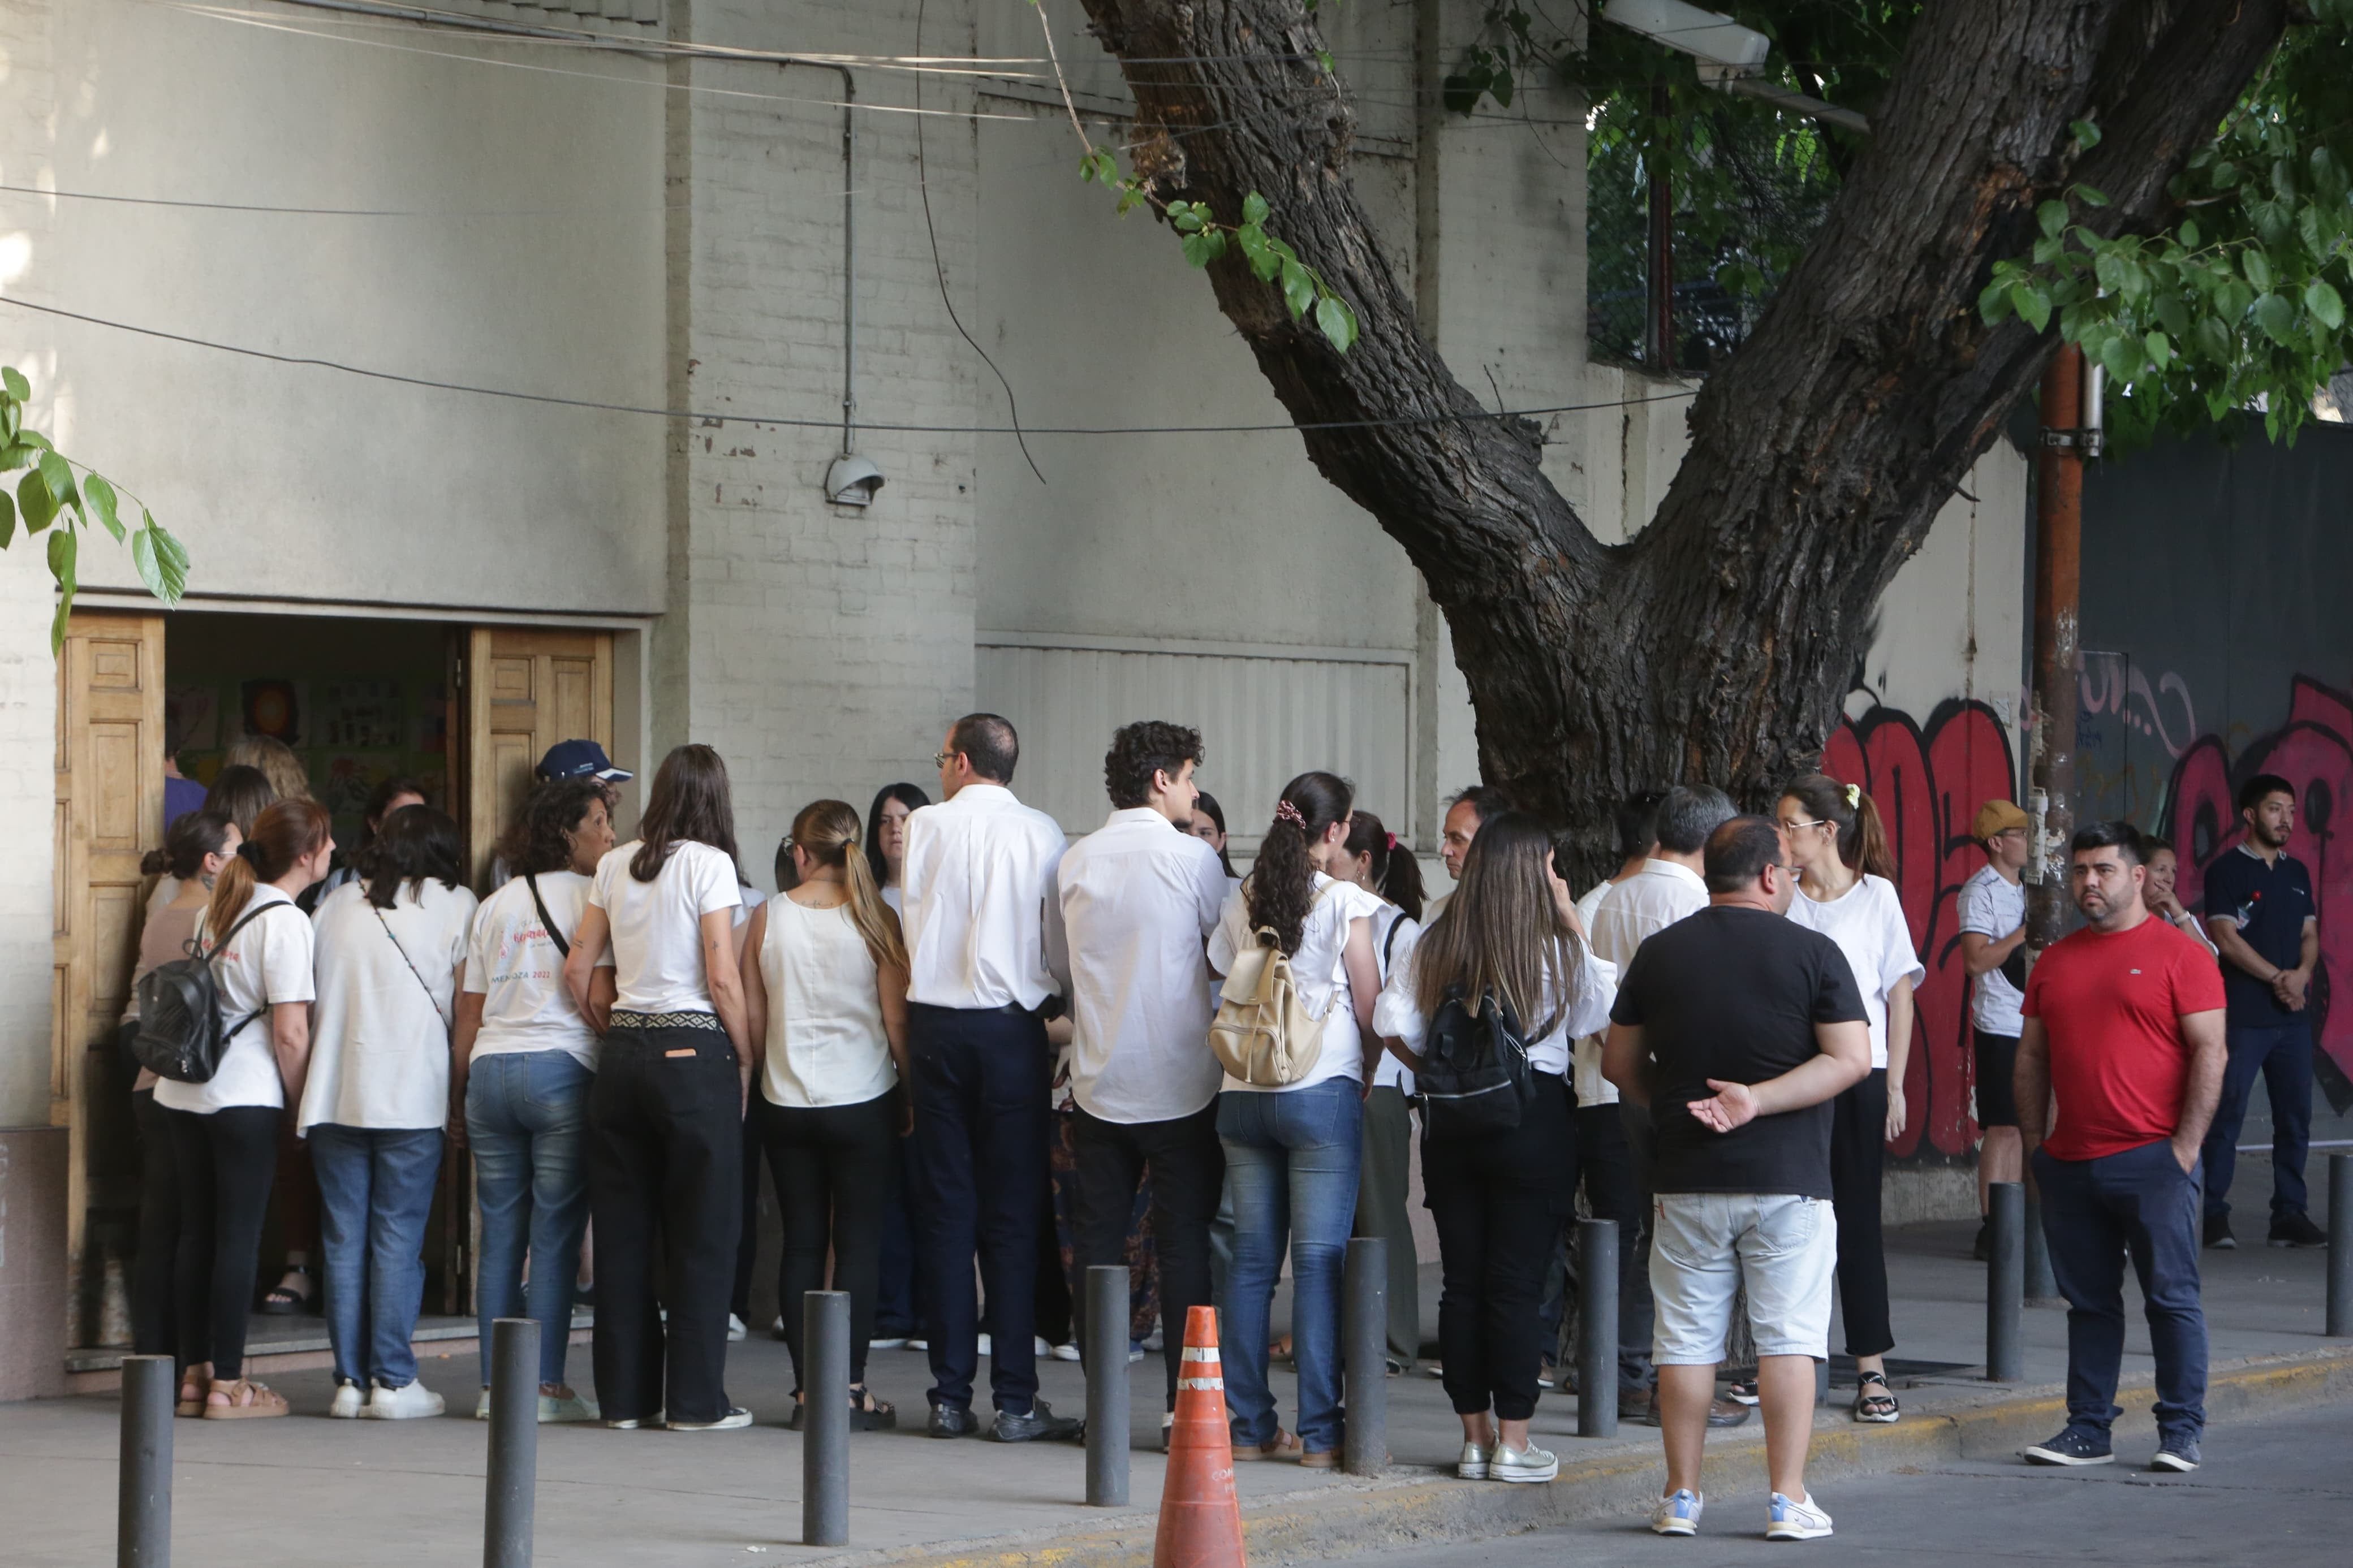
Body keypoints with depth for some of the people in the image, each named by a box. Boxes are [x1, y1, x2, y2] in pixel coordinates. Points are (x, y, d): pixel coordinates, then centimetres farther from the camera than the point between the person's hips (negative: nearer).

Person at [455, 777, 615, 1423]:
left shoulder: (495, 906, 15)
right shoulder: (589, 897, 1)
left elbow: (468, 1015, 14)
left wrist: (456, 1100, 18)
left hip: (490, 1073, 5)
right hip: (563, 1071, -5)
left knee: (500, 1237, 7)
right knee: (555, 1238, -4)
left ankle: (494, 1385, 8)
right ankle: (547, 1386, -5)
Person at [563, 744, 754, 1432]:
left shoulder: (614, 866, 9)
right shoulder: (709, 864, -7)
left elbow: (578, 971, 10)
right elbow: (722, 978, -12)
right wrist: (746, 1059, -2)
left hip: (623, 1056, 5)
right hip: (694, 1052, -5)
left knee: (622, 1231, 9)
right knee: (702, 1233, 1)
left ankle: (625, 1394, 12)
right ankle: (695, 1400, 1)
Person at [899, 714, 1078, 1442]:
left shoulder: (925, 827, 1)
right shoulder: (1042, 834, -1)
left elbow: (911, 929, 11)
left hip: (936, 1024, 1)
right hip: (1013, 1026, -1)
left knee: (944, 1209, 6)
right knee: (1013, 1212, 1)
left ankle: (950, 1396, 6)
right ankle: (1015, 1400, -2)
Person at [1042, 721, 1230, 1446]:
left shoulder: (1075, 862, 4)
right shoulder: (1192, 859, -8)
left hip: (1098, 1079, 4)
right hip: (1179, 1081, -4)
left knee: (1096, 1238, 7)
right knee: (1183, 1238, 1)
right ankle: (1185, 1394, -1)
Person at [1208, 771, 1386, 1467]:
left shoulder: (1241, 901, 7)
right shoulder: (1345, 902, -6)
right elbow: (1371, 1012, -3)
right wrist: (1366, 1076, 13)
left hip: (1242, 1093, 5)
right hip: (1322, 1094, -5)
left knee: (1251, 1258, 9)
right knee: (1320, 1260, -3)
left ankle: (1249, 1424, 10)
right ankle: (1319, 1431, -4)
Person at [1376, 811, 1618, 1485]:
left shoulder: (1436, 945, 1)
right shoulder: (1553, 948, -7)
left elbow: (1393, 1021, -4)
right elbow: (1595, 1013, 6)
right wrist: (1573, 928, 9)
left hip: (1451, 1125, 3)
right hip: (1534, 1120, -3)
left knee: (1461, 1282, 8)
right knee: (1516, 1284, 0)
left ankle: (1475, 1438, 13)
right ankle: (1512, 1441, 1)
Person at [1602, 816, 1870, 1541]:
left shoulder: (1659, 953, 4)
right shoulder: (1813, 953, -5)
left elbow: (1619, 1063, 10)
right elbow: (1851, 1058, -12)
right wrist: (1759, 1100, -13)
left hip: (1686, 1181, 3)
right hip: (1787, 1179, -3)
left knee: (1686, 1338, 8)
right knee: (1788, 1338, 1)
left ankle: (1682, 1495, 10)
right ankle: (1788, 1500, -1)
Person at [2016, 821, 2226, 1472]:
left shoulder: (2179, 955, -3)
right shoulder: (2054, 962, 14)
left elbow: (2210, 1052, -7)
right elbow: (2032, 1057, 18)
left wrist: (2186, 1146, -12)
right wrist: (2033, 1143, 11)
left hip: (2151, 1158, -5)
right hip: (2069, 1165, 5)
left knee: (2171, 1296, -3)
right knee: (2088, 1301, 9)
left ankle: (2181, 1432, 2)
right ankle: (2088, 1429, 13)